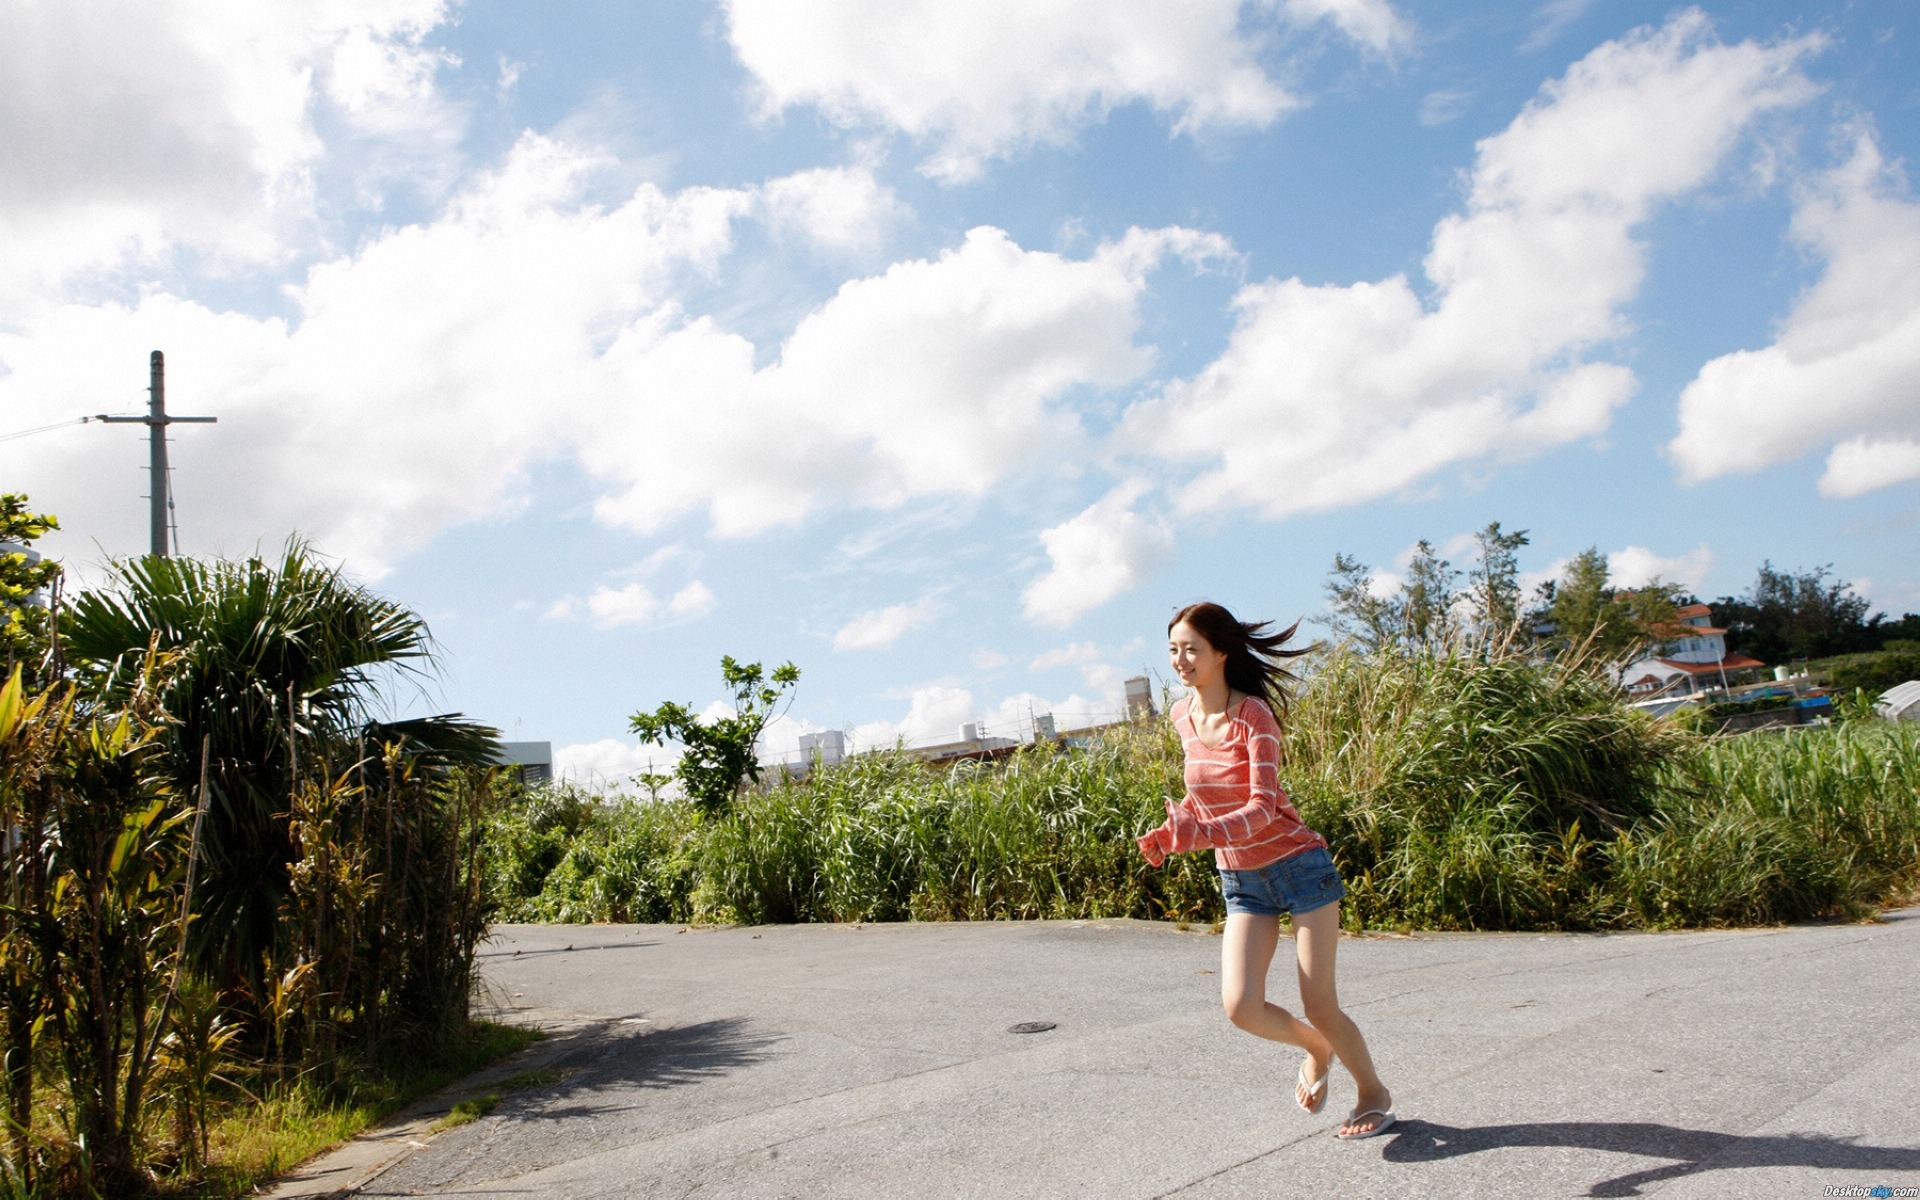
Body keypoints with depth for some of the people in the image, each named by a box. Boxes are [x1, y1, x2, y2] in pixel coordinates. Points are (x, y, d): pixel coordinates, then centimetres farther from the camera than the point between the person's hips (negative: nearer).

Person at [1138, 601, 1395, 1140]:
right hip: (1240, 883, 5)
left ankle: (1375, 1093, 27)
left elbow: (1262, 808, -25)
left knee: (1319, 1007, -2)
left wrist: (1197, 833, -40)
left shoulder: (1253, 713, -17)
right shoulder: (1182, 715, 1)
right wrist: (1170, 832, 0)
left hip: (1299, 866, -5)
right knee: (1240, 1006, -10)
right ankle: (1316, 1050, 23)